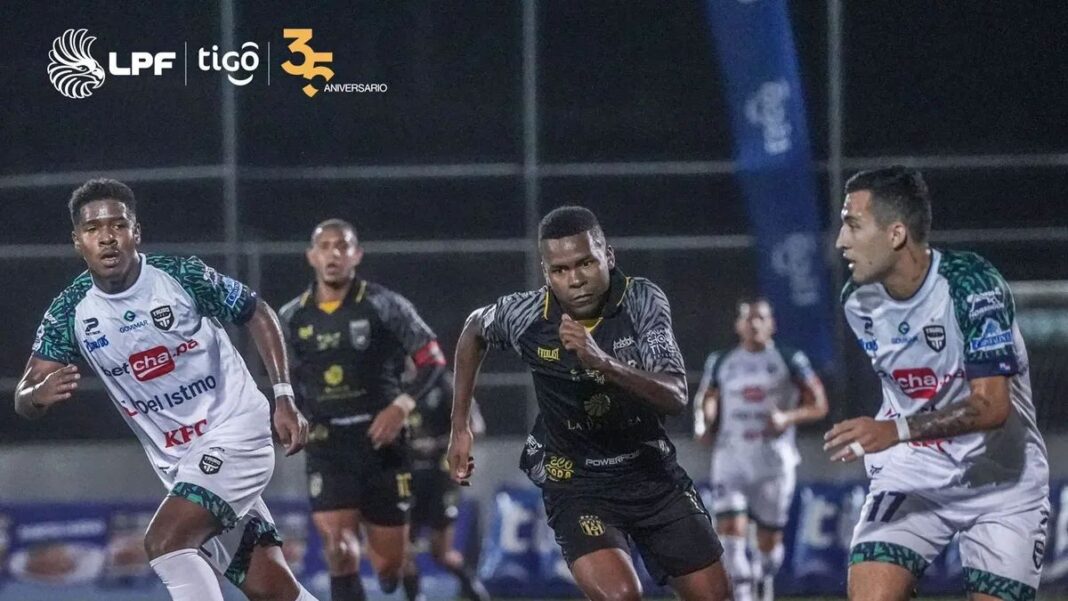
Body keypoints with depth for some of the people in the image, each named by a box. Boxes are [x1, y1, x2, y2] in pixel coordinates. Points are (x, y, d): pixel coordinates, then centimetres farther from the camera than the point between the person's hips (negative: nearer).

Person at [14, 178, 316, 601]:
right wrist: (38, 394, -29)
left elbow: (258, 315, 2)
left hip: (235, 434, -4)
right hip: (176, 462, 4)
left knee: (165, 541, -24)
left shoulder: (183, 276, -12)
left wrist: (284, 399, -5)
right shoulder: (71, 312, -4)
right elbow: (24, 400, -3)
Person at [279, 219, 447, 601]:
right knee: (339, 552, -19)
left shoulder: (385, 306, -3)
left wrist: (402, 406, -15)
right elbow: (286, 379, 21)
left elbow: (433, 360, -2)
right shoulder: (293, 318, 6)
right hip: (328, 450, 1)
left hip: (382, 444, -1)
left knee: (390, 568, 4)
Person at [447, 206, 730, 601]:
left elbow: (675, 398, -28)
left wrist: (602, 362, -43)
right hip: (575, 483, -2)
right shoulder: (525, 316, -16)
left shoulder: (643, 301, -17)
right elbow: (474, 331, 9)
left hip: (652, 471, 3)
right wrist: (460, 428, 11)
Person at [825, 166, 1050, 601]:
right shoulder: (859, 302, -3)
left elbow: (992, 406, -29)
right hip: (912, 476, 4)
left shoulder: (972, 285, -21)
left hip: (1001, 481, -4)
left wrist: (897, 431, -40)